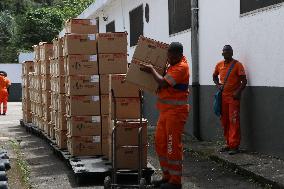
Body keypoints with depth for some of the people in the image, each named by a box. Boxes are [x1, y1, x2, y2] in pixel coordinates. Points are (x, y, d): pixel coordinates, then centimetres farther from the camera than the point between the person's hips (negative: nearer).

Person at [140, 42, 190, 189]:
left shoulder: (181, 67, -16)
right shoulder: (173, 64, 12)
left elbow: (163, 83, -22)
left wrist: (152, 70, -7)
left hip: (176, 112, -10)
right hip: (166, 111, 10)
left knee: (173, 145, -7)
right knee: (160, 143, 11)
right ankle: (167, 176, 19)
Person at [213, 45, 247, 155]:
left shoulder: (237, 65, -7)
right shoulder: (219, 65, 9)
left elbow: (244, 81, -8)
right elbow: (215, 76, 27)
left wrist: (238, 92, -19)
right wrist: (218, 84, 9)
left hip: (233, 97, -6)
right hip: (223, 96, 6)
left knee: (234, 121, -8)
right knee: (225, 121, 10)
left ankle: (234, 146, -7)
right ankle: (228, 144, 20)